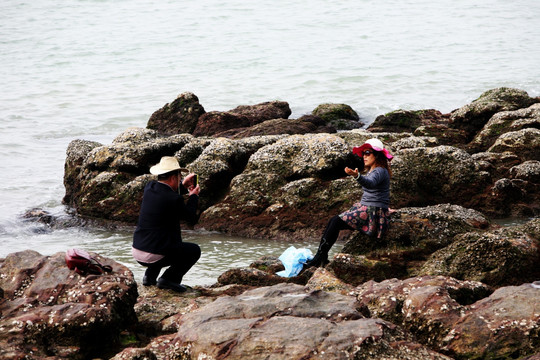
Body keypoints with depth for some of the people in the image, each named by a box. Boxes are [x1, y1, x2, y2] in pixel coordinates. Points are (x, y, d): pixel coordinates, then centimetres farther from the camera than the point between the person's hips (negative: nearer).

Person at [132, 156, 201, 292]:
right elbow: (191, 217, -2)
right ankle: (168, 278, -1)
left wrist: (182, 186, 24)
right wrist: (194, 196, 11)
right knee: (195, 250, 12)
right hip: (155, 256, -8)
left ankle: (150, 276, 22)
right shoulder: (175, 199, -19)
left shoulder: (149, 188, 2)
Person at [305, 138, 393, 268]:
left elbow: (370, 183, -36)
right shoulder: (371, 171, 18)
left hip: (374, 213, -9)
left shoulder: (380, 171, -13)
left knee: (336, 222, -19)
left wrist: (357, 176, -54)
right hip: (365, 209, 9)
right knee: (333, 221, -5)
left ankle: (320, 258, -17)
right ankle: (321, 257, -10)